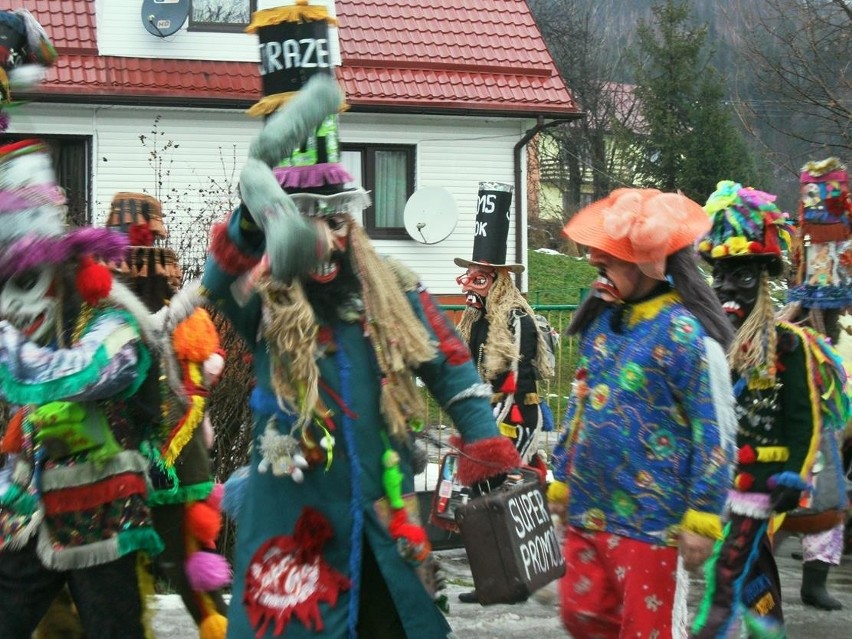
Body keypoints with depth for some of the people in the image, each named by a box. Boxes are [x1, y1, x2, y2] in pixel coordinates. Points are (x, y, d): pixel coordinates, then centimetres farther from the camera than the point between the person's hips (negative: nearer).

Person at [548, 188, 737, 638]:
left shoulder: (685, 334, -16)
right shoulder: (600, 319, 7)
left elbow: (714, 434, -15)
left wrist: (701, 520, -15)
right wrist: (561, 479, 19)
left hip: (651, 520, -7)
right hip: (588, 511, 7)